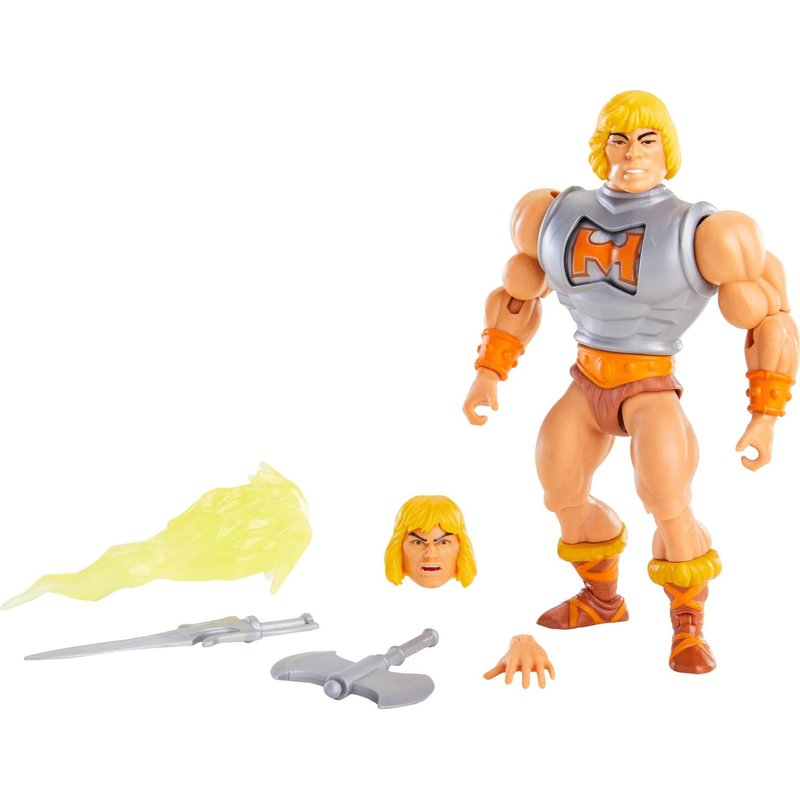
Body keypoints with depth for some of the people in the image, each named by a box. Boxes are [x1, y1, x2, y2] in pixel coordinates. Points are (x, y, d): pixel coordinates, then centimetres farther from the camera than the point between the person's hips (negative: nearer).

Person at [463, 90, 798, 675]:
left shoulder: (699, 233, -13)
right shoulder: (554, 217, 1)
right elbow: (517, 295, 15)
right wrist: (488, 374, 7)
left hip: (651, 389, -5)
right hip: (586, 384, 5)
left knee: (670, 512, -20)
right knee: (562, 498, 14)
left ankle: (689, 629, 5)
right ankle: (602, 600, 39)